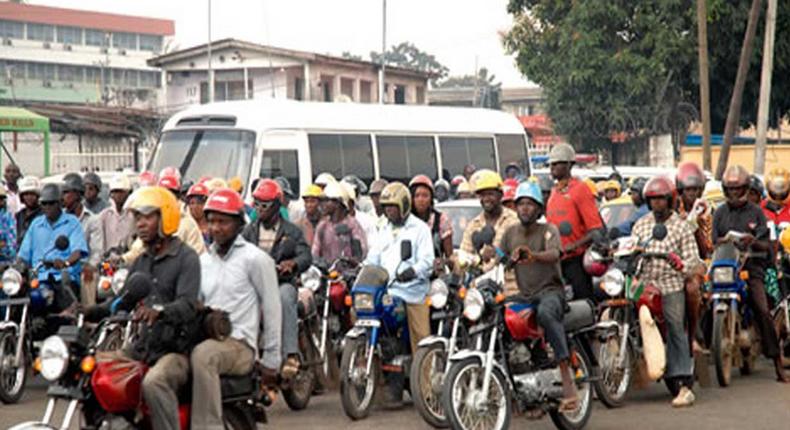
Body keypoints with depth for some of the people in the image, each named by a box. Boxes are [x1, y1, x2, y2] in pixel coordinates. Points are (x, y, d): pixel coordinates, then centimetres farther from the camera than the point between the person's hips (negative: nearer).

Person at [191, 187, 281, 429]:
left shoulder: (255, 259, 2)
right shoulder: (203, 260, 21)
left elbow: (272, 308, 1)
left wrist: (271, 361, -1)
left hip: (240, 344, -6)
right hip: (206, 339, 6)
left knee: (202, 354, -38)